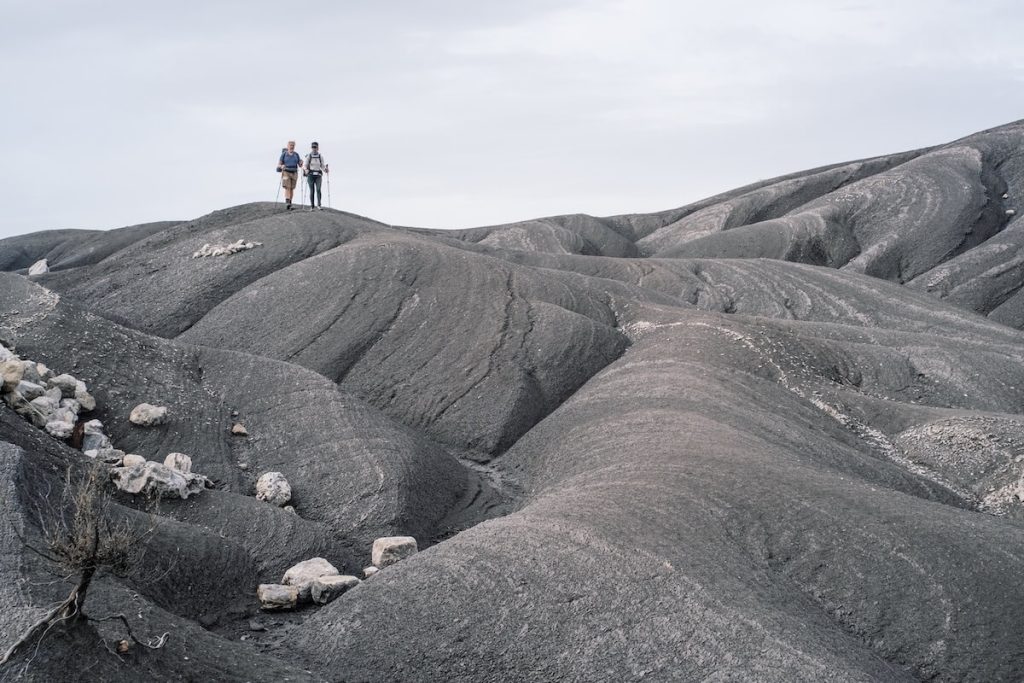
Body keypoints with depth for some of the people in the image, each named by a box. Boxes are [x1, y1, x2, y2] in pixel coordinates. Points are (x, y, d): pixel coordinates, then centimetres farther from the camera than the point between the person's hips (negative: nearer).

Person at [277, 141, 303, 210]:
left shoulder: (296, 154, 6)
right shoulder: (284, 154, -2)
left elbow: (300, 166, 5)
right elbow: (278, 165, -2)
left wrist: (301, 163, -18)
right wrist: (281, 166, -25)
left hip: (294, 173, 3)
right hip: (286, 173, -3)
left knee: (292, 189, 6)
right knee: (287, 188, -17)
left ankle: (289, 204, 17)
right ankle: (287, 203, -28)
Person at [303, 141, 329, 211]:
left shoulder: (320, 157, 6)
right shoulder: (308, 156, 0)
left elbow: (322, 166, 9)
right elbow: (305, 166, -2)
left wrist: (326, 170, -11)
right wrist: (306, 170, -23)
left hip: (318, 176, 1)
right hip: (311, 175, -1)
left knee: (319, 190, -14)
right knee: (312, 191, -2)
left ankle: (319, 205, -15)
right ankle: (312, 206, 7)